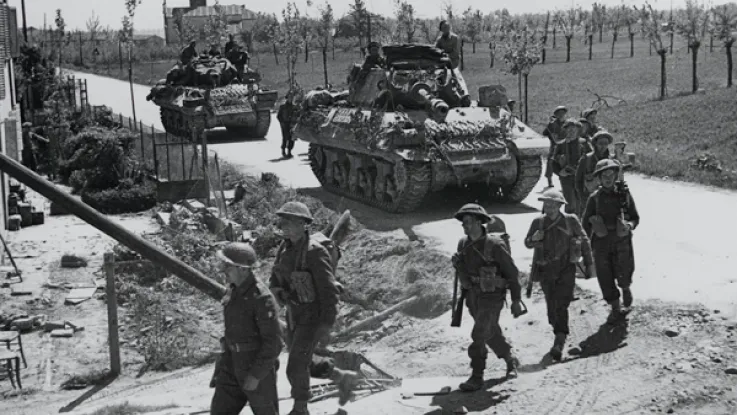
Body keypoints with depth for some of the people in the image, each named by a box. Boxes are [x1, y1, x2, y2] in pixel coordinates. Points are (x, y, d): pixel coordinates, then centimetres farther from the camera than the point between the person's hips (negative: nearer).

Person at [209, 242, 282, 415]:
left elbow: (273, 341, -22)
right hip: (235, 361, 8)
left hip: (258, 364, -8)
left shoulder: (262, 298, -24)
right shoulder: (234, 289, 2)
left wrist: (256, 375, -21)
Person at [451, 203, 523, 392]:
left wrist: (516, 299, -9)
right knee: (492, 333, 20)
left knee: (479, 336, -12)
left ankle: (477, 377, -2)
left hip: (491, 298, -7)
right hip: (472, 296, 7)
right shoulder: (463, 244, 1)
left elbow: (512, 272, -10)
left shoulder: (494, 245, -17)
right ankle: (511, 360, 41)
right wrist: (457, 263, -2)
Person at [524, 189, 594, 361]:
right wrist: (534, 239, -14)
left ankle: (559, 343, -16)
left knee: (561, 306, -13)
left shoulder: (571, 221, -4)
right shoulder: (538, 222, 1)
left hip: (566, 269, -3)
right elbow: (527, 243, 10)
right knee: (551, 305, 11)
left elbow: (584, 242, 5)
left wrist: (589, 265, 6)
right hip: (546, 270, 3)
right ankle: (559, 332, 34)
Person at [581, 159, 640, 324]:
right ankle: (616, 309, 19)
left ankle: (626, 288, 40)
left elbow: (635, 217, 3)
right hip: (601, 244, 1)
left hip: (622, 243, 0)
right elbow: (585, 223, 2)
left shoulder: (624, 194, -5)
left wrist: (630, 225, -20)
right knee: (605, 278, 3)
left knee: (623, 275, 2)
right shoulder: (594, 198, -5)